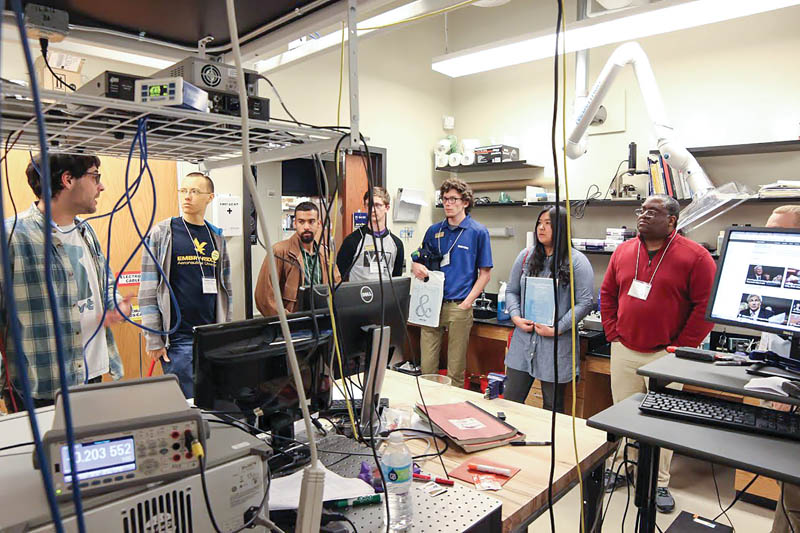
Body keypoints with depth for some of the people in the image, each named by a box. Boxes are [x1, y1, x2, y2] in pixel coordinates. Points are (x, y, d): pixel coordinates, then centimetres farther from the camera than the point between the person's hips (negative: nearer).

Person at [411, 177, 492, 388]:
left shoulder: (478, 232, 0)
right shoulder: (434, 230, 10)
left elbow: (485, 274, -1)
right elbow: (419, 261, 19)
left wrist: (467, 303, -10)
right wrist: (416, 267, -6)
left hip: (459, 307, -3)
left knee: (456, 370, 6)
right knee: (427, 366, 8)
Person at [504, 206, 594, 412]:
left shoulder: (576, 261, -5)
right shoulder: (526, 256, 9)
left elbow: (584, 303, -9)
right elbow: (511, 291, 13)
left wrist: (557, 329, -14)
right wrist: (516, 317, -4)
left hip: (556, 344, -4)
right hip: (523, 340, 4)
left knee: (553, 407, 10)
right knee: (510, 400, 9)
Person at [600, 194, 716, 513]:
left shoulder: (695, 256, -9)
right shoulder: (623, 251, 5)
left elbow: (706, 306, -10)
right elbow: (607, 294, 13)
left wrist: (681, 347, -10)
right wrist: (613, 334, 5)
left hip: (665, 355, -4)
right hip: (623, 351, 4)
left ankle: (659, 483, 24)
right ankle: (620, 470, 31)